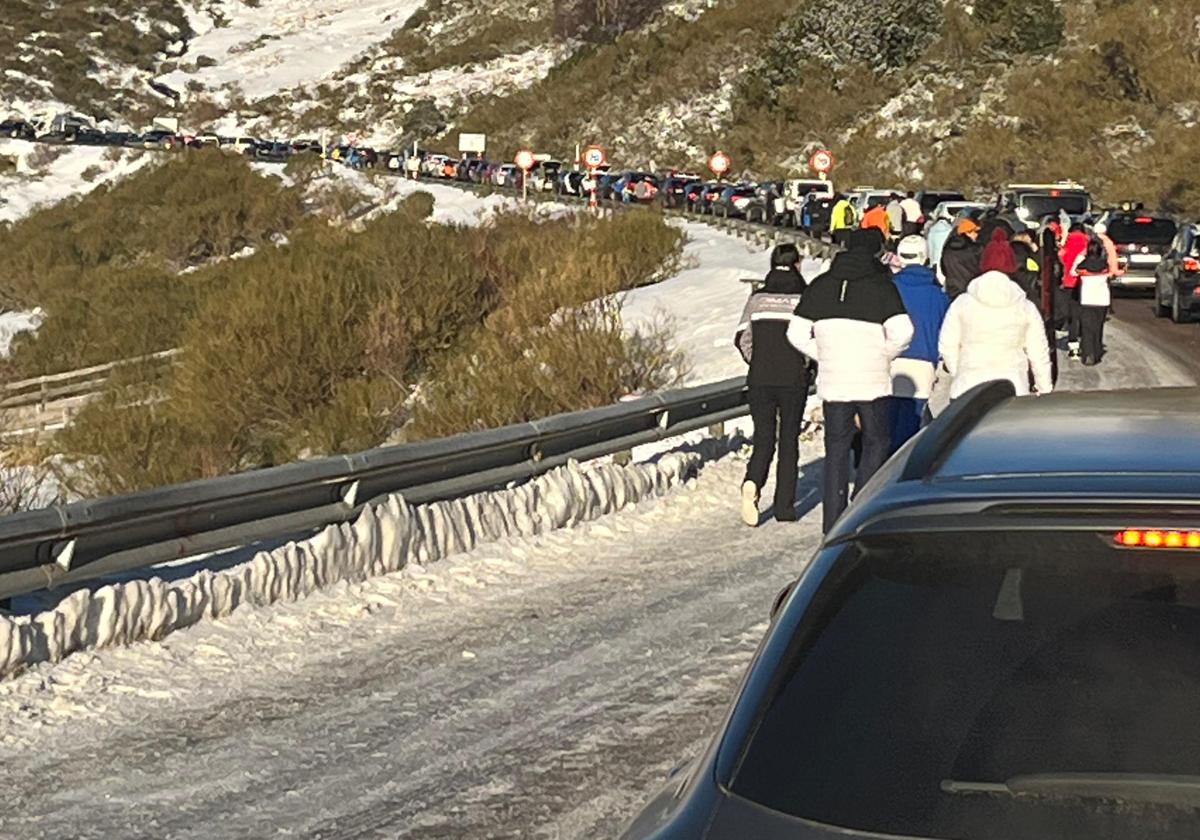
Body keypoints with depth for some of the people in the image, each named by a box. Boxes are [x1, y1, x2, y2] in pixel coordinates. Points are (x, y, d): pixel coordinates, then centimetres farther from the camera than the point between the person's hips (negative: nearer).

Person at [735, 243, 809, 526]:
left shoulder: (757, 298, 3)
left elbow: (742, 338, 1)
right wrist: (805, 364, 9)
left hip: (759, 379, 2)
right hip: (794, 379, -2)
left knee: (763, 438, 8)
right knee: (789, 439, 9)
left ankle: (753, 482, -21)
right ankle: (784, 506, 8)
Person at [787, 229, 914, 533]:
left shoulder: (820, 286, 7)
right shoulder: (881, 286, -4)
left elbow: (796, 333, 5)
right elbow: (901, 331, -16)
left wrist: (823, 356, 13)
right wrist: (884, 355, 1)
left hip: (832, 381, 3)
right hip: (872, 381, -3)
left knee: (836, 447, 11)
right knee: (876, 441, 11)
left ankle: (833, 519, 9)